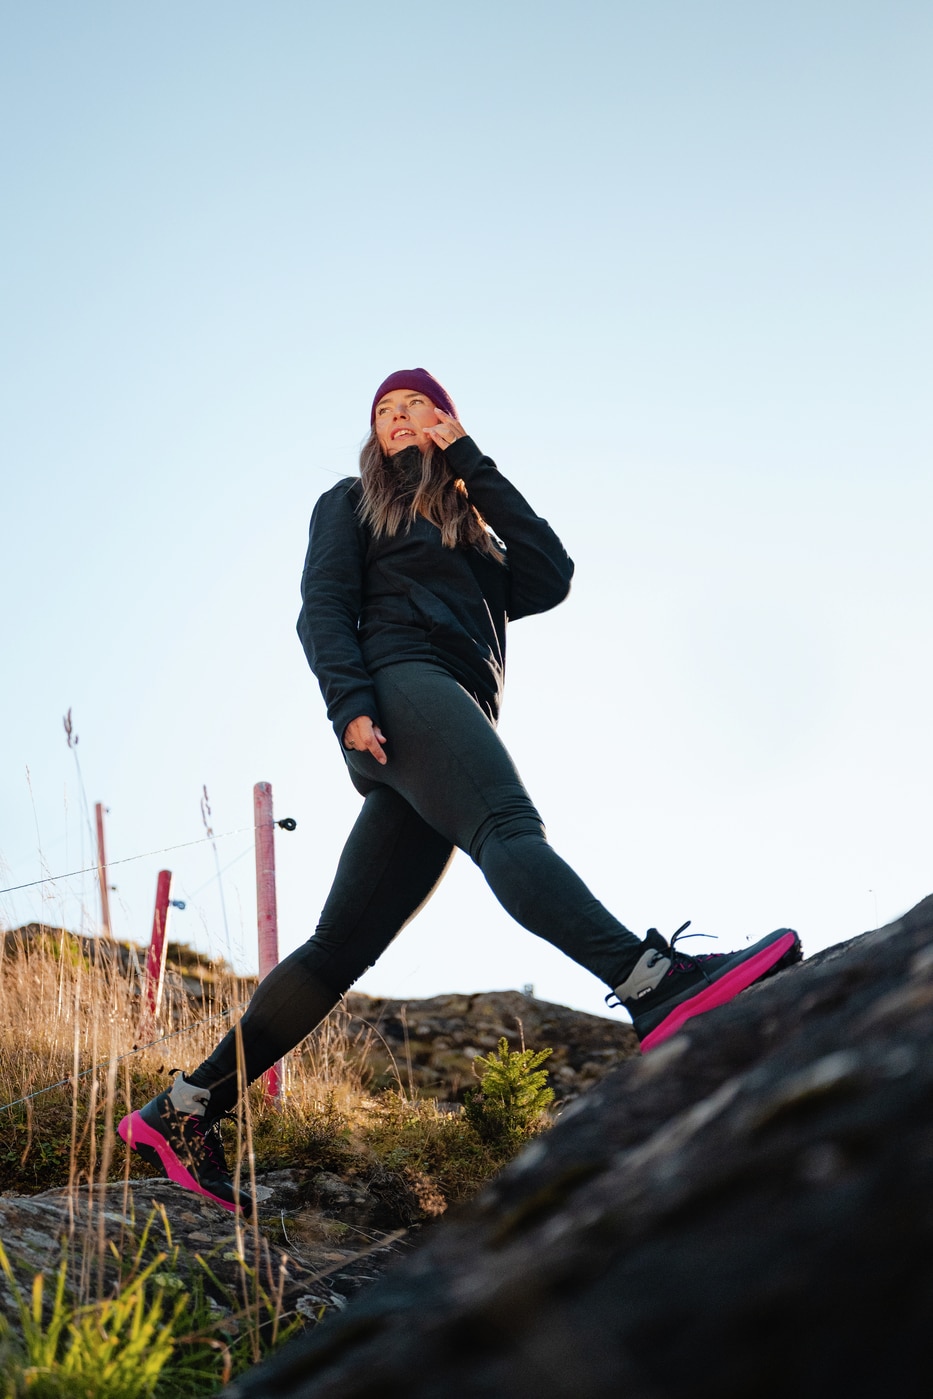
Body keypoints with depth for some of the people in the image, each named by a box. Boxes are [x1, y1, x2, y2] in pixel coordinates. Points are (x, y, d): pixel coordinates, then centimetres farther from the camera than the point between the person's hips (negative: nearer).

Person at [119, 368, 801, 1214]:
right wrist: (350, 702, -16)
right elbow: (323, 607, 4)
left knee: (341, 950, -1)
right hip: (403, 684, -6)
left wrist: (473, 466, 15)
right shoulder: (353, 503, 21)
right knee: (509, 830, -33)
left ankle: (186, 1113, 1)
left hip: (454, 719, 7)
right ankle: (658, 987, -58)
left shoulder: (474, 533, 35)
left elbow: (551, 580, 14)